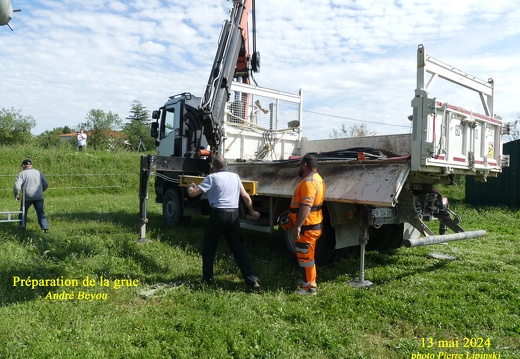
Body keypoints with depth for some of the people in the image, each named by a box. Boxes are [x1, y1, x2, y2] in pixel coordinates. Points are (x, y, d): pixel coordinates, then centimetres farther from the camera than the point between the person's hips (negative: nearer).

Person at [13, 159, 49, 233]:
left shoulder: (22, 174, 1)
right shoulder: (38, 172, 14)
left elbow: (17, 185, -10)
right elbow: (46, 184, 16)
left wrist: (16, 195, 0)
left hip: (27, 196, -2)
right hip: (39, 196, 2)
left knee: (23, 211, 18)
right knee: (41, 212, 1)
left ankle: (22, 226, 21)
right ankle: (45, 227, -10)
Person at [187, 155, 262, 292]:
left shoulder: (211, 177, -2)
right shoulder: (235, 176, 12)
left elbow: (193, 193, -4)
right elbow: (246, 196, 14)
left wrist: (190, 187, 19)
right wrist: (252, 212, 28)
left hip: (218, 214, -4)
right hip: (234, 214, 4)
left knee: (209, 247, 15)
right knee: (238, 248, 6)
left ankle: (207, 278, 23)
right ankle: (253, 280, -1)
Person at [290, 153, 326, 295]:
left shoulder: (308, 181, -21)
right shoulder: (317, 179, 14)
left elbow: (306, 206, -29)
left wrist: (297, 226, -29)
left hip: (306, 227, -11)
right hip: (312, 225, 11)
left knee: (305, 257, 0)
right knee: (306, 256, 20)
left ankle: (309, 287, 10)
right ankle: (308, 282, 33)